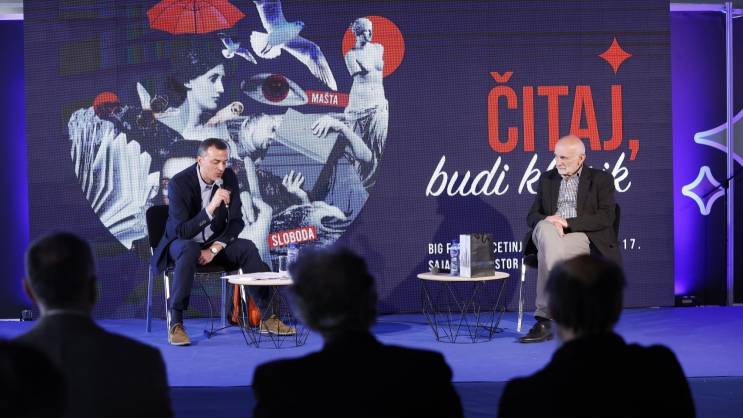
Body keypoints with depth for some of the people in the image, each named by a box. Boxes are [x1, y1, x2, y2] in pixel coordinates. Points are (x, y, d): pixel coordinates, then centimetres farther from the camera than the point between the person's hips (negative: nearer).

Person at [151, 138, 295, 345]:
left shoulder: (229, 177, -9)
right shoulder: (179, 183, -23)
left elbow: (236, 222, -6)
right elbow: (182, 231, -30)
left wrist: (215, 248, -20)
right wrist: (211, 207, -42)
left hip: (215, 241, 4)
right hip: (182, 242, -4)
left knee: (247, 248, -23)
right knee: (189, 250, -38)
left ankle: (267, 317, -18)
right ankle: (175, 323, -35)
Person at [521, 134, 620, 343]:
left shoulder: (601, 179, 9)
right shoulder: (547, 179, 21)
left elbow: (606, 218, -4)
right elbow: (532, 216, 16)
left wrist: (568, 222, -15)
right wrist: (549, 221, -10)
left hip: (581, 236, -3)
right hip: (549, 235, 3)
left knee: (547, 254, -37)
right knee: (546, 228, -37)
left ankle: (543, 320, -34)